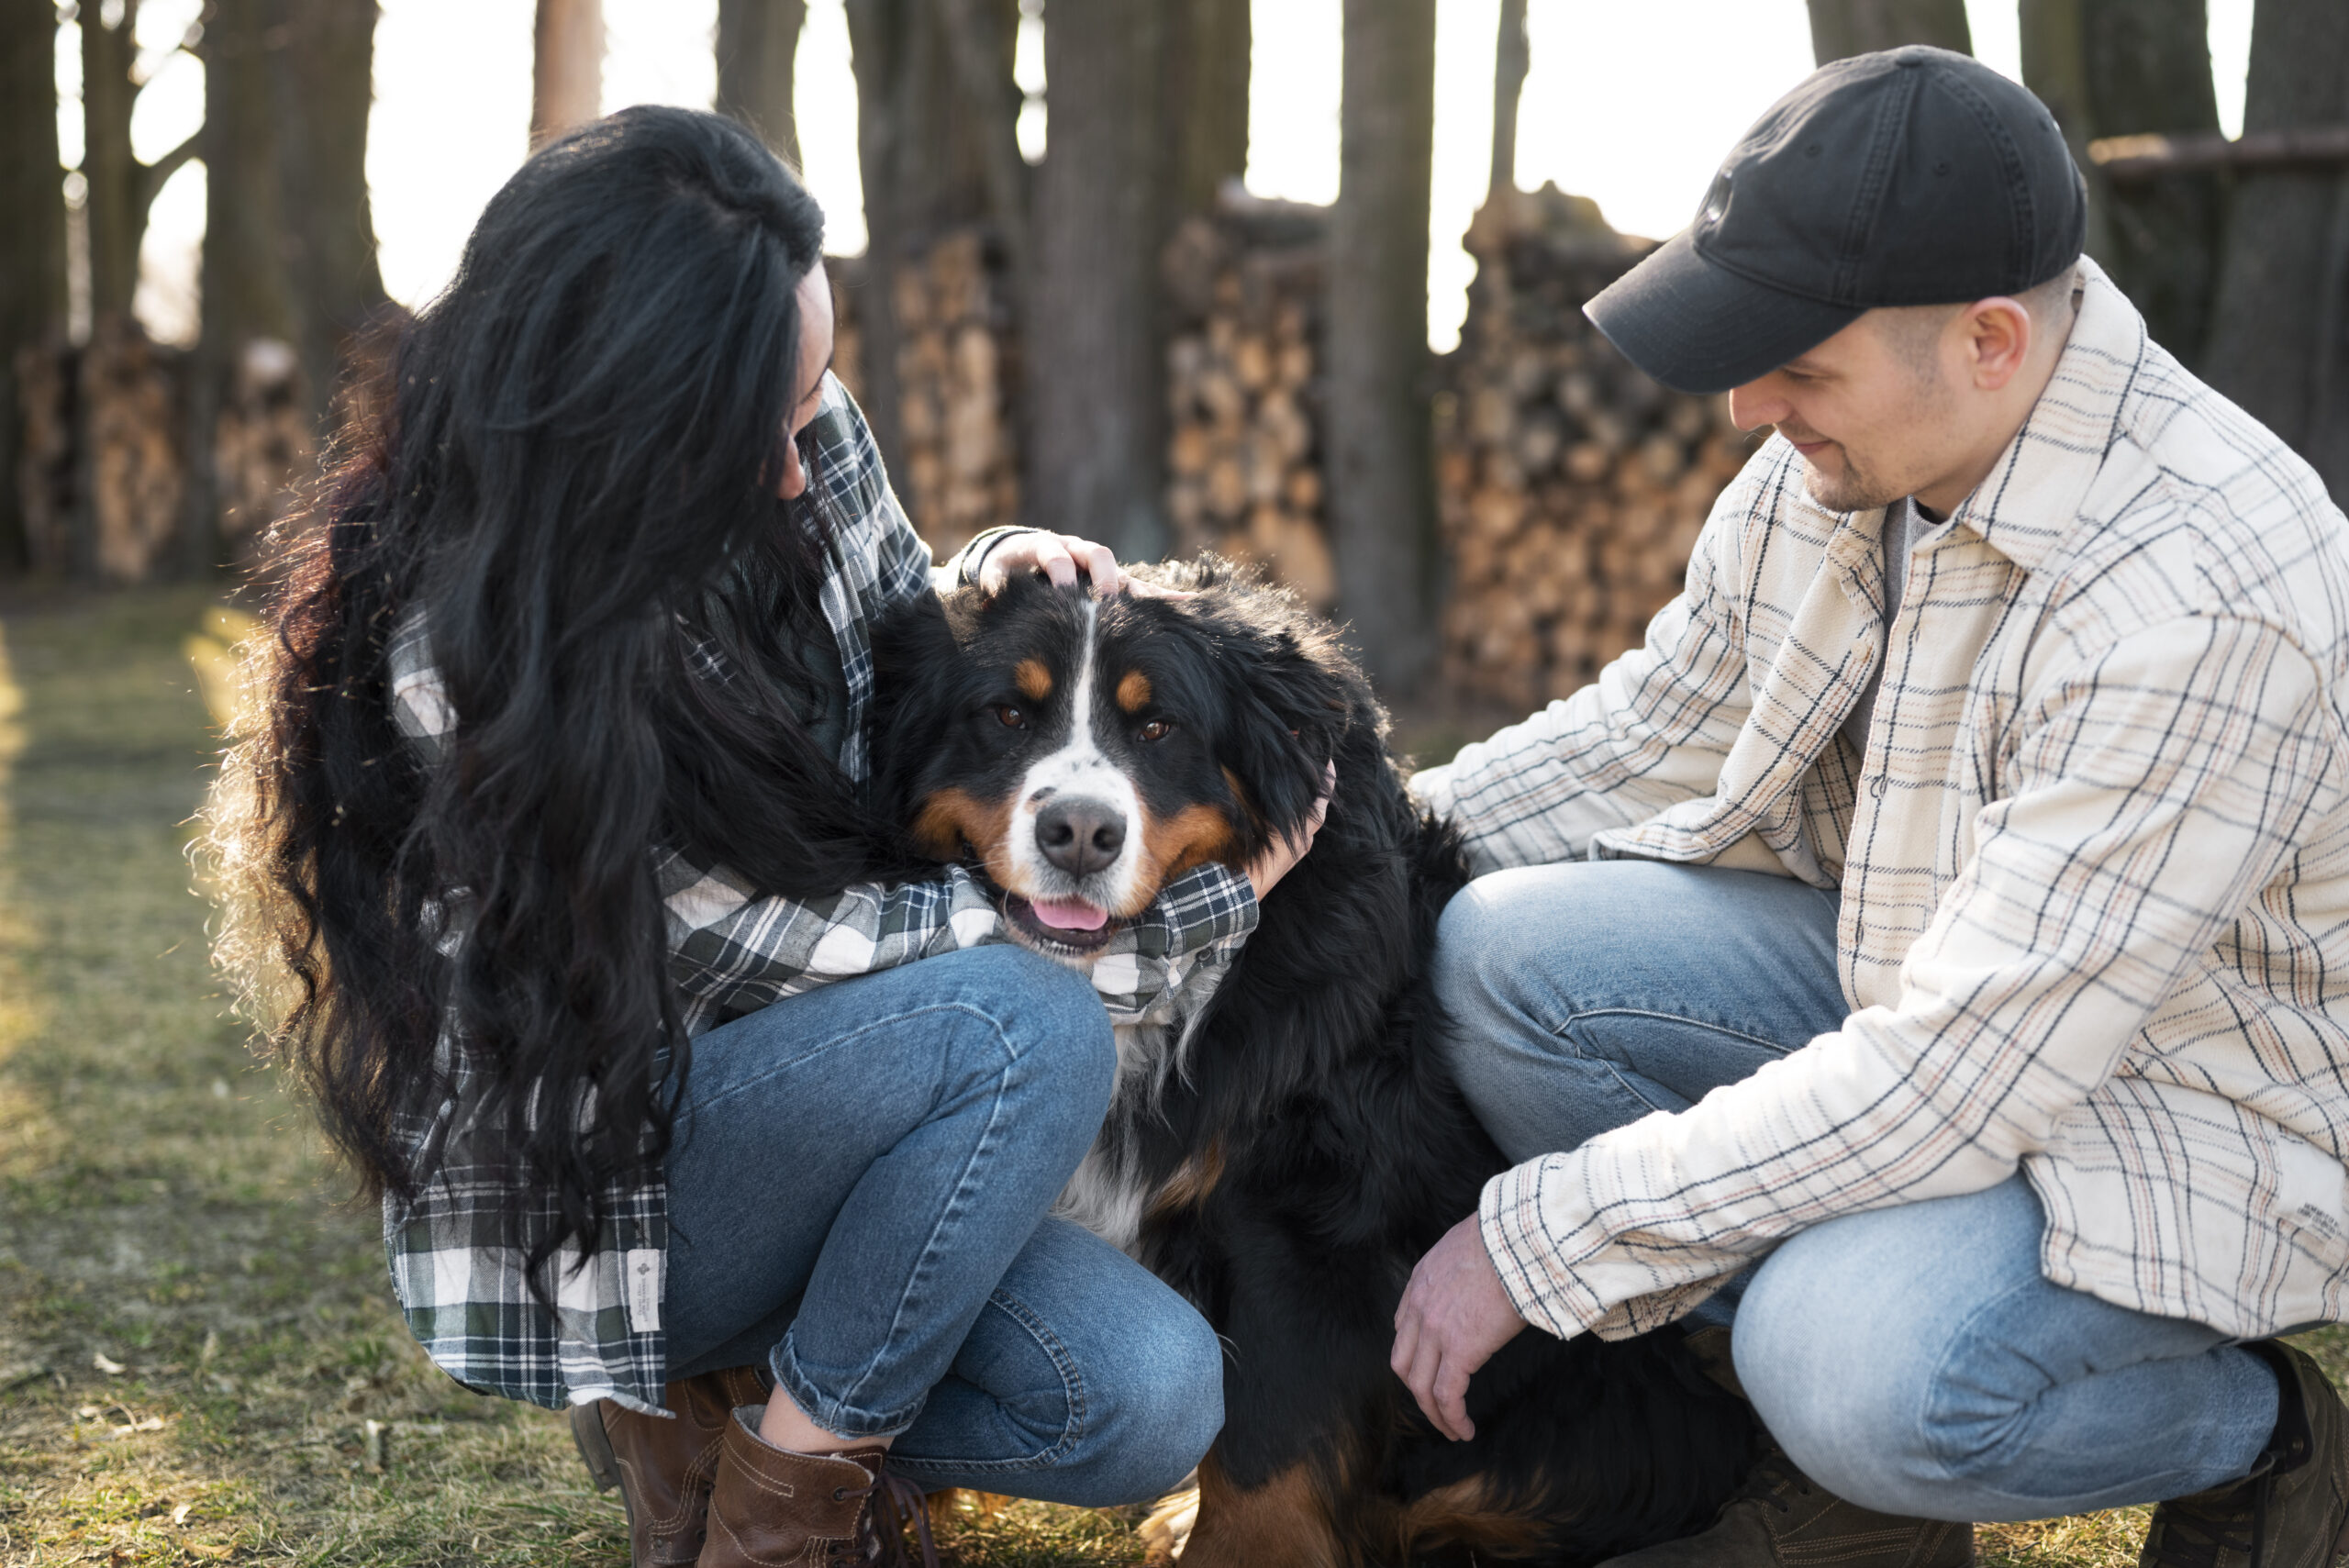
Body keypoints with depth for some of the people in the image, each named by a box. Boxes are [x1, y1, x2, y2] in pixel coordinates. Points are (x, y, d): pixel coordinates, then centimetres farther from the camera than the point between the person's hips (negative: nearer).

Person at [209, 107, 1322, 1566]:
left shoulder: (804, 430, -6)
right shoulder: (467, 661, -27)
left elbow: (885, 643, 15)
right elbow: (797, 943, -22)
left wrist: (989, 582, -10)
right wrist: (1201, 915, -16)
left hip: (797, 1113, 7)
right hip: (593, 1197, -7)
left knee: (1150, 1406, -14)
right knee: (1023, 1026, -30)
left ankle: (702, 1398, 9)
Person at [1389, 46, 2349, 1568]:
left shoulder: (2201, 600, -33)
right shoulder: (1827, 464, -7)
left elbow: (1953, 1078, -34)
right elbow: (1649, 737, 11)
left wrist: (1543, 1238, -28)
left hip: (2194, 1105, -8)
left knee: (1853, 1363, -34)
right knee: (1503, 953, -9)